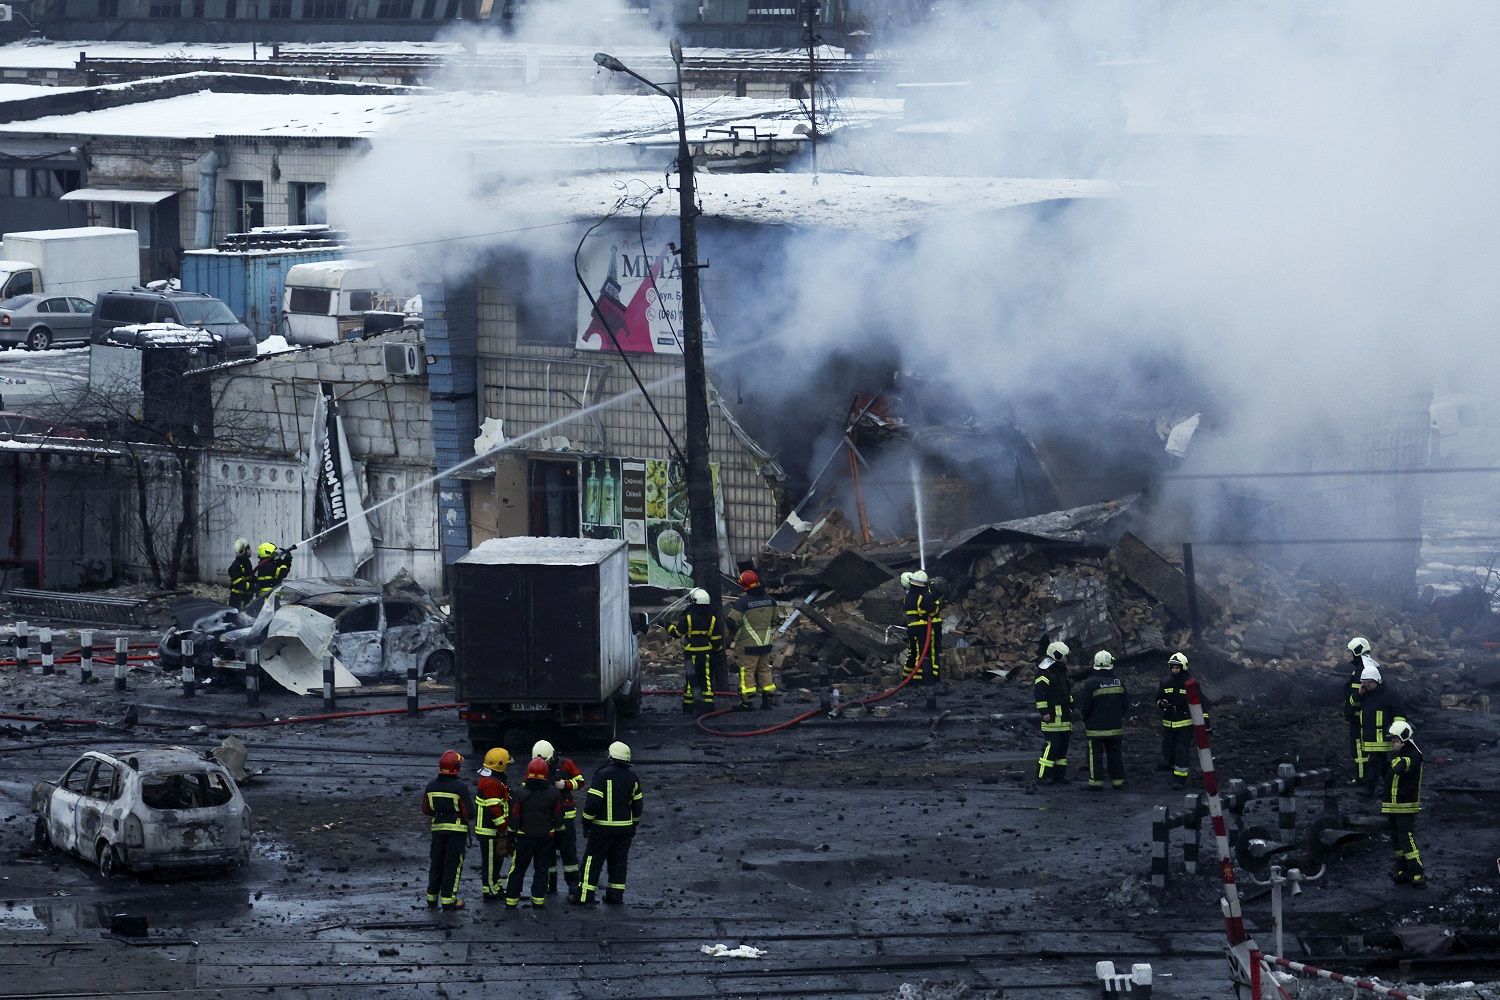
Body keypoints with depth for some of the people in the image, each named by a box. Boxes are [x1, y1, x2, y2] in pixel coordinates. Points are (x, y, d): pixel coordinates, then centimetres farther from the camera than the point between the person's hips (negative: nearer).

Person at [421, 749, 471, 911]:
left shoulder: (431, 786, 0)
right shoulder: (460, 787, -15)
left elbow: (426, 810, 7)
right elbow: (468, 812, -14)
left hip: (437, 827, 5)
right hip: (457, 829, -5)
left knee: (436, 863, 15)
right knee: (453, 864, 2)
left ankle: (432, 898, 20)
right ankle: (448, 899, 1)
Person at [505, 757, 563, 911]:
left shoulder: (521, 794, -13)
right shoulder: (553, 794, -7)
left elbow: (514, 817, -8)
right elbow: (558, 817, 1)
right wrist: (555, 830, 16)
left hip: (525, 836, -1)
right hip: (547, 836, 1)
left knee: (518, 869, 8)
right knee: (541, 869, 12)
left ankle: (511, 901, 7)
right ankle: (538, 900, 12)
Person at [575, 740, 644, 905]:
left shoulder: (603, 774, -13)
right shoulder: (632, 778, 6)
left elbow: (593, 801, -16)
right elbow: (638, 803, 13)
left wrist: (587, 821, -6)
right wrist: (634, 824, 24)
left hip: (603, 828, -5)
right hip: (625, 828, 5)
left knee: (593, 860, 0)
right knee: (619, 861, 12)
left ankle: (586, 895, -1)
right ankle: (616, 894, 12)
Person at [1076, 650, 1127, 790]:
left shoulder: (1091, 683, -15)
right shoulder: (1119, 682, 1)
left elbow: (1084, 705, -12)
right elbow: (1124, 704, 10)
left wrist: (1084, 718, 7)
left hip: (1096, 727, -4)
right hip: (1115, 726, 4)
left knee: (1096, 755, 1)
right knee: (1115, 754, 12)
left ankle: (1096, 781, 0)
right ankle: (1118, 780, 15)